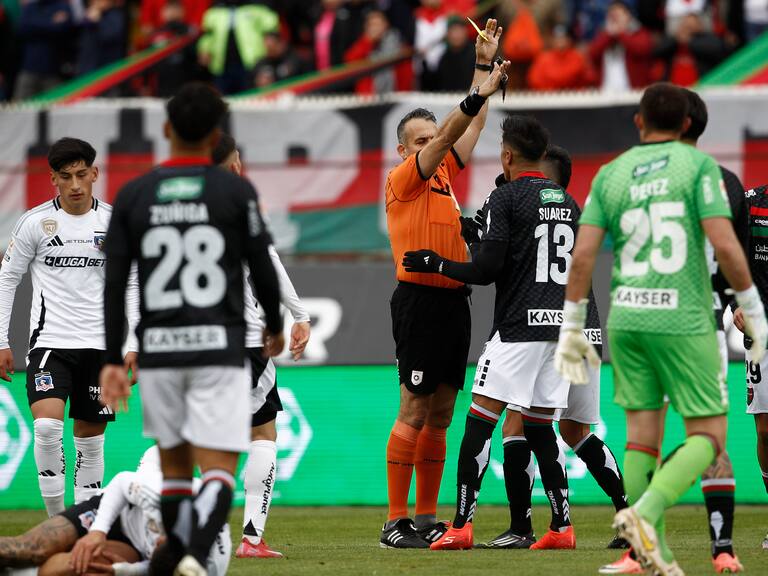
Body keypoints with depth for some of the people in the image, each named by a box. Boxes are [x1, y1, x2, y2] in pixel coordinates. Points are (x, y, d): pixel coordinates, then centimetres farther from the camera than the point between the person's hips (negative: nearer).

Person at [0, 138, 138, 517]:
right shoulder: (35, 223, -3)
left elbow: (131, 287, 9)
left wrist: (132, 346, 2)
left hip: (99, 344, 2)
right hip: (49, 341, -2)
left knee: (90, 439, 6)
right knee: (47, 425, -22)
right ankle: (56, 520, -13)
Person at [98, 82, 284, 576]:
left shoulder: (134, 195, 4)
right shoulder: (236, 191, -2)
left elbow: (114, 285, 1)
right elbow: (262, 269, 2)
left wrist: (112, 360, 5)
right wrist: (275, 327, 20)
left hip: (158, 349, 3)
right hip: (219, 347, -3)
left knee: (174, 462, 18)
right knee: (218, 469, -6)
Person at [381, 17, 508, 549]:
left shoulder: (445, 175, 15)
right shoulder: (401, 180, -4)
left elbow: (471, 128, 17)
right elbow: (444, 140, -18)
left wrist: (485, 66, 13)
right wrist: (478, 95, -25)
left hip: (454, 300, 8)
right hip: (420, 299, -8)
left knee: (441, 413, 8)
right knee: (415, 411, -8)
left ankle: (427, 517, 12)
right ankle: (396, 521, -7)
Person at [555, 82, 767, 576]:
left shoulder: (611, 175, 8)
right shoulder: (698, 165, -3)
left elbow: (583, 255, 2)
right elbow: (725, 245, -12)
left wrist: (572, 328, 9)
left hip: (626, 317, 4)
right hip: (683, 319, -4)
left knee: (642, 433, 9)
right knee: (708, 438, 2)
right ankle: (646, 514, -21)